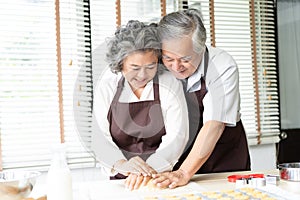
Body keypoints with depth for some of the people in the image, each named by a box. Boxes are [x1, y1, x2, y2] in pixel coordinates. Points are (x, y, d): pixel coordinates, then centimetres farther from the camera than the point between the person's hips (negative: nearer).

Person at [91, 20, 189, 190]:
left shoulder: (170, 83, -5)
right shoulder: (107, 85, -1)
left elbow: (177, 136, -9)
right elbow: (99, 136, -6)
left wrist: (151, 168, -25)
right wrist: (121, 164, -25)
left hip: (162, 173, -1)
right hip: (120, 178, 1)